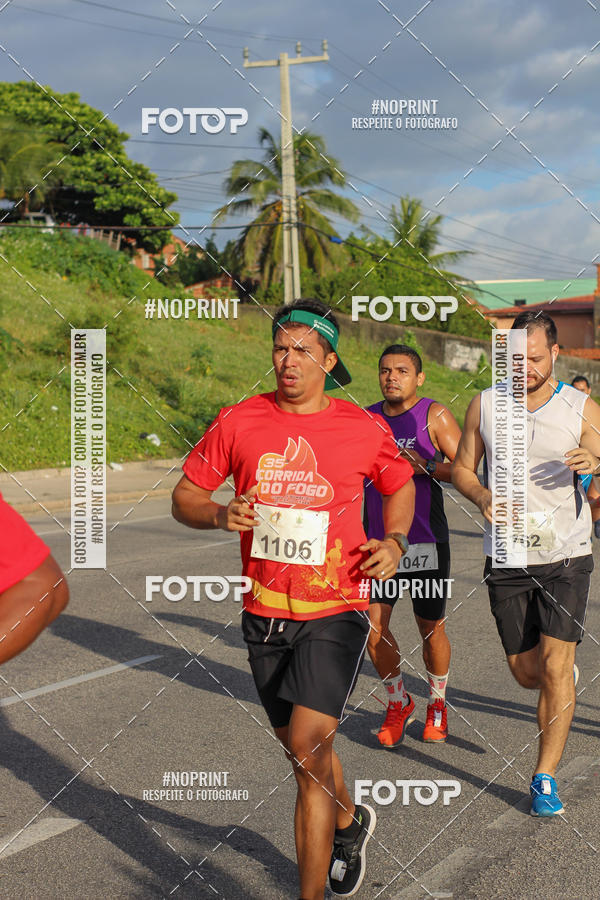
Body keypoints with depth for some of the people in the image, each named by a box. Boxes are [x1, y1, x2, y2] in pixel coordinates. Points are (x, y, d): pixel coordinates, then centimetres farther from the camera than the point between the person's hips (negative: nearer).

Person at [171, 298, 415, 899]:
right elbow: (184, 497, 5)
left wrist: (394, 541, -2)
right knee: (302, 749, 19)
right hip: (264, 612, 3)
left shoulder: (364, 430, -3)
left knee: (308, 747, -16)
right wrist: (220, 515, -16)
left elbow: (400, 483, 16)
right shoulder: (239, 421, -1)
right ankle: (350, 821, 50)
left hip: (335, 608, -3)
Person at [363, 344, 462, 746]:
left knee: (432, 630, 7)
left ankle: (438, 705, 32)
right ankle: (399, 703, 19)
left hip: (426, 541, -3)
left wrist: (426, 465, -21)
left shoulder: (435, 416, -5)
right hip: (378, 540, 3)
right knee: (373, 627, -5)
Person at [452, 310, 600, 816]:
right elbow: (462, 468, 10)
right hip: (507, 558, 2)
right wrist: (482, 497, -12)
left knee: (555, 667, -8)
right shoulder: (485, 405, 2)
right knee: (525, 671, 10)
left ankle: (545, 778, 5)